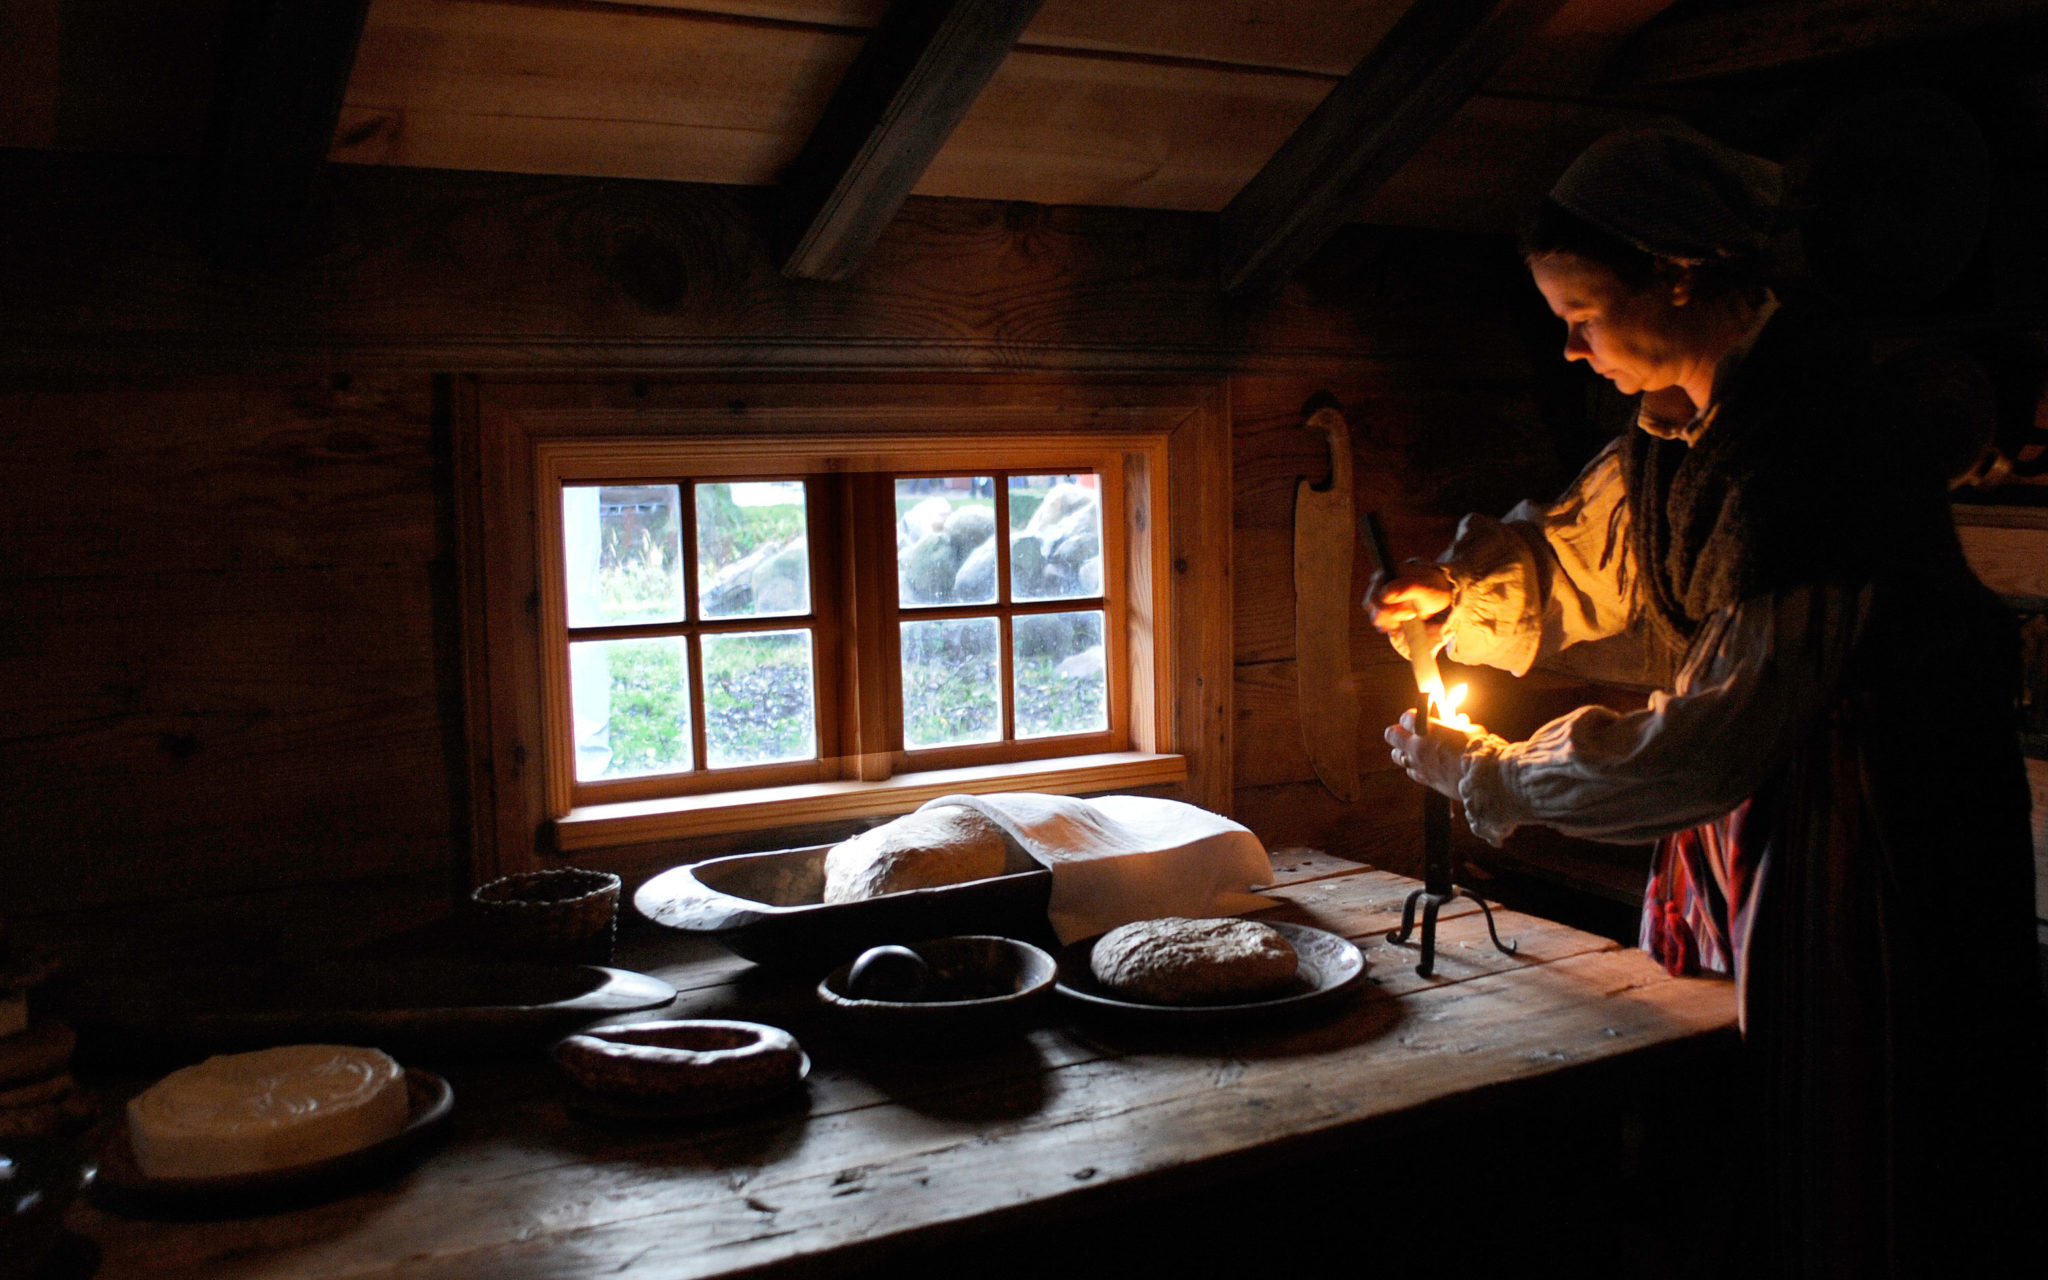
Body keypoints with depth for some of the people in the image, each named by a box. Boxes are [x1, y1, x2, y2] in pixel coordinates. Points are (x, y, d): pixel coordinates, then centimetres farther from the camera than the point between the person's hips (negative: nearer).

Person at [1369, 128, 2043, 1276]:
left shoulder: (1807, 444, -29)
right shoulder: (1683, 418, 0)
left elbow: (1712, 736, -29)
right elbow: (1590, 545, 16)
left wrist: (1493, 775, -21)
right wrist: (1461, 582, -4)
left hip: (1885, 805, -9)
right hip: (1763, 770, 9)